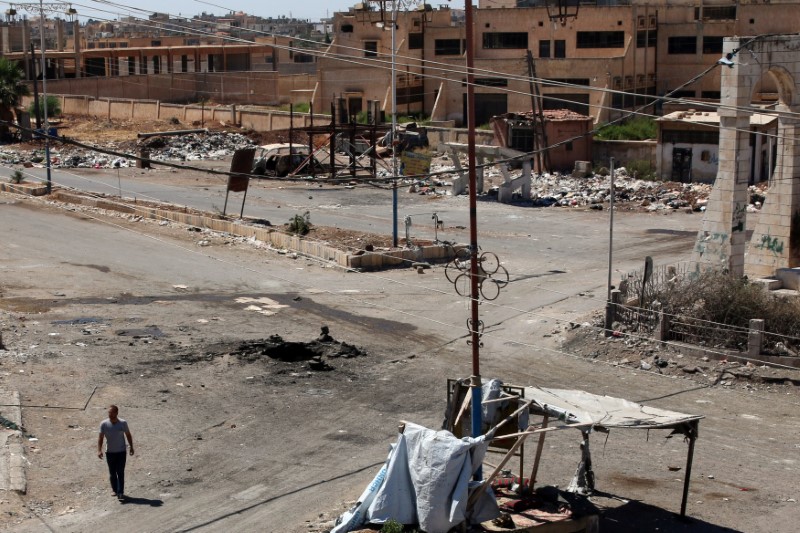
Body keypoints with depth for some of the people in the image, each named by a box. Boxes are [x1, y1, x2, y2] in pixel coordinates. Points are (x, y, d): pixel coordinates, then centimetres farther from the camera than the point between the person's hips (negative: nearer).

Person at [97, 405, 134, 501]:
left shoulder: (123, 423, -8)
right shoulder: (104, 424, -8)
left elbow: (128, 435, 4)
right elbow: (101, 437, -4)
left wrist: (131, 447, 5)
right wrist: (99, 450, -13)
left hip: (121, 451, -2)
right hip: (109, 452, 2)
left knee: (120, 473, -4)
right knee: (112, 473, 11)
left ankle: (120, 493, -3)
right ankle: (115, 490, 26)